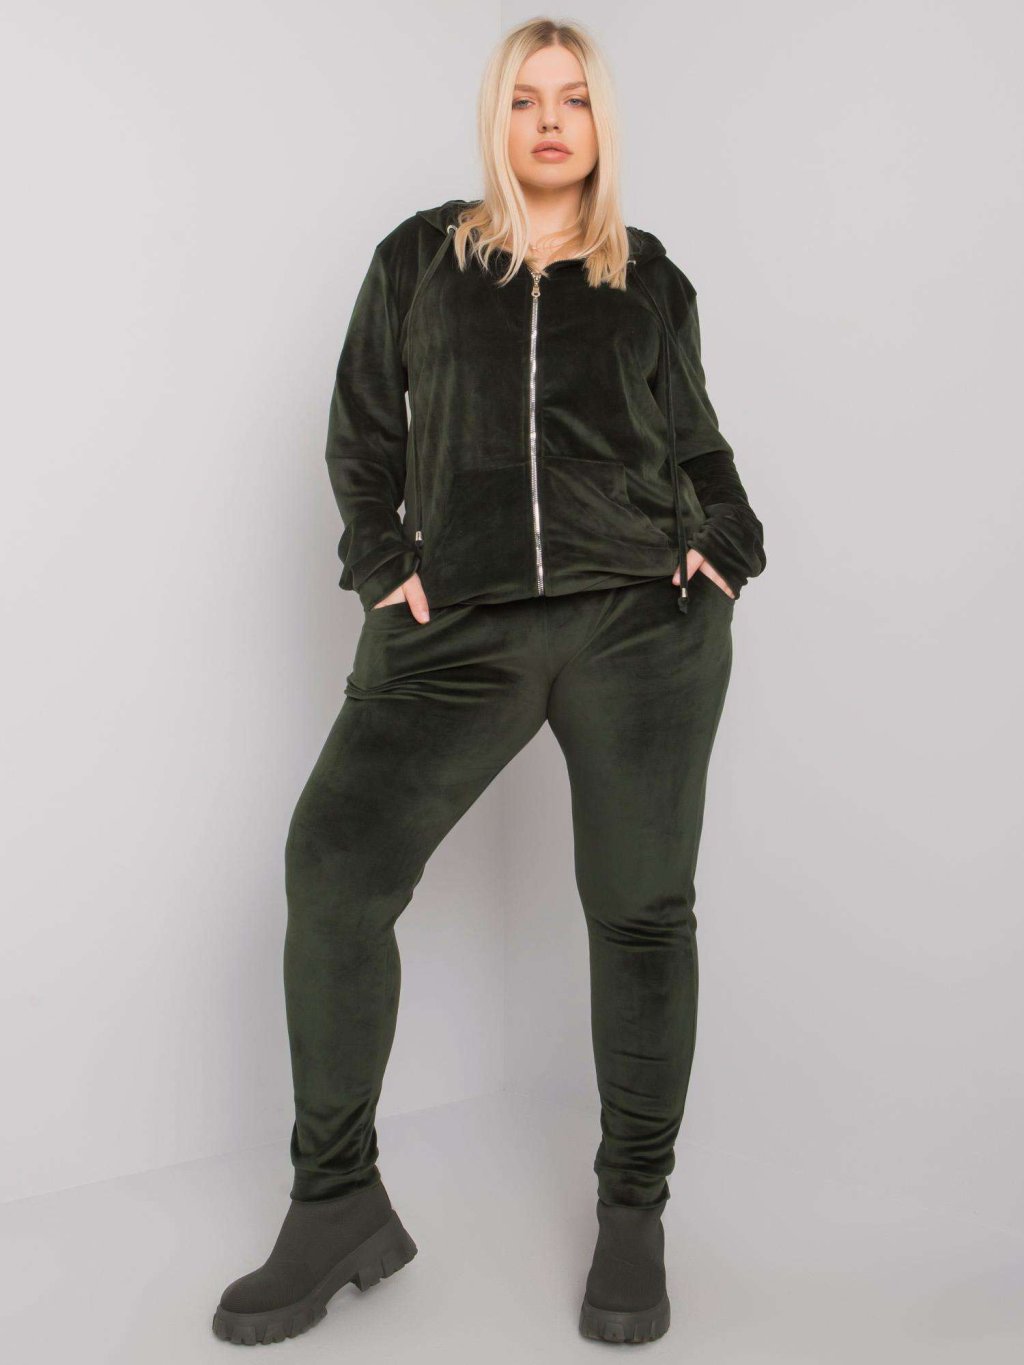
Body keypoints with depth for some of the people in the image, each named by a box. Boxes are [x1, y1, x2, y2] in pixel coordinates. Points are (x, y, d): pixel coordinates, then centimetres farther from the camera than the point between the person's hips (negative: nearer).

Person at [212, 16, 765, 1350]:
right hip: (459, 629, 0)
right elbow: (361, 432, 14)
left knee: (640, 901, 0)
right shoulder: (422, 256, 13)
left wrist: (727, 549, 6)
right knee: (334, 862, -14)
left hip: (645, 620, 1)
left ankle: (634, 1211, 16)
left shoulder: (652, 280, 14)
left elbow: (697, 444, 22)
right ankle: (340, 1203, 0)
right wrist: (381, 566, 2)